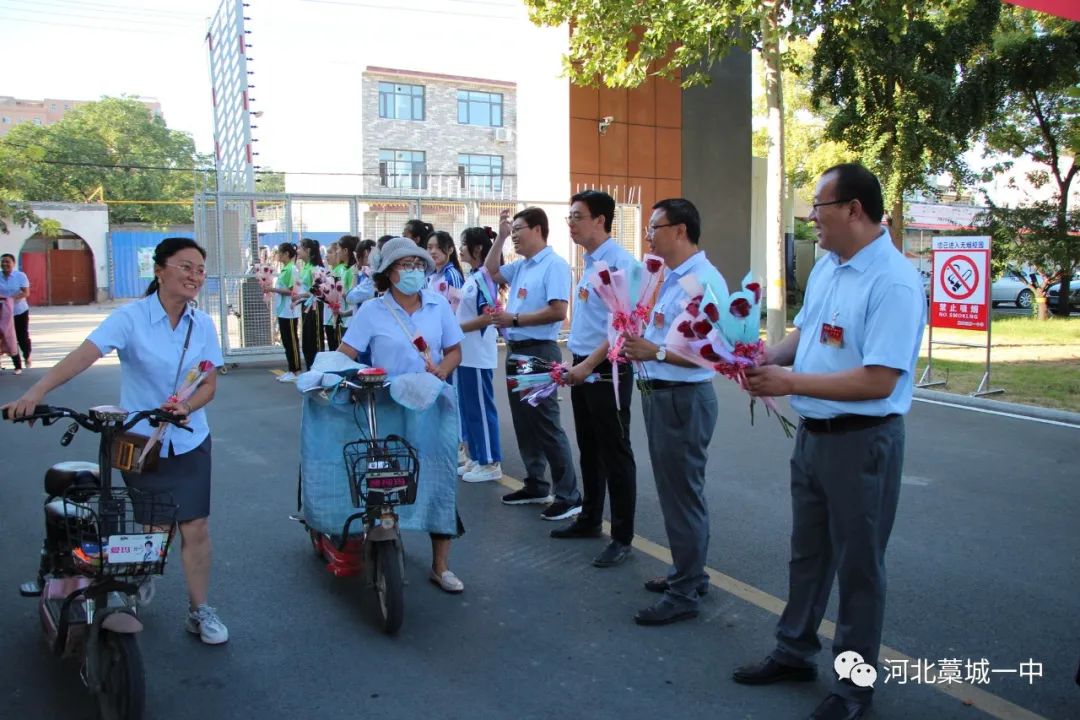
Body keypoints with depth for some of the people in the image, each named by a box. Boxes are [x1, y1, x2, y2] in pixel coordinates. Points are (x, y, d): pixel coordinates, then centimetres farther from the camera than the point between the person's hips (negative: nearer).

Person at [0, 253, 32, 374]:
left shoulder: (21, 275, -7)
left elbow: (26, 292, -14)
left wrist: (12, 298, -28)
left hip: (20, 311, -2)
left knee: (23, 337, 0)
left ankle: (26, 356, 32)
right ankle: (17, 366, 13)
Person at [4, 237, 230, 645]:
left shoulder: (202, 324, -2)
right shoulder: (131, 317, -14)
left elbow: (209, 385, 0)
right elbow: (84, 355, -28)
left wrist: (187, 406, -20)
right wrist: (35, 392, -41)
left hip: (189, 443, 2)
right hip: (138, 442, -2)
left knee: (195, 527, 0)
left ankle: (199, 611, 15)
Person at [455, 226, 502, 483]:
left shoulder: (484, 277, -15)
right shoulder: (471, 277, 13)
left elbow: (487, 317, -21)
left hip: (478, 354, -10)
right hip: (466, 353, 10)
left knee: (481, 408, -2)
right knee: (468, 407, 14)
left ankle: (491, 463, 8)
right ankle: (476, 458, 24)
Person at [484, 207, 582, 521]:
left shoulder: (554, 264, -14)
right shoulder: (521, 266, 13)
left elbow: (558, 311, -23)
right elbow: (491, 272, 25)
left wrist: (514, 319, -17)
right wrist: (499, 237, 14)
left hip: (539, 353, -9)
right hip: (516, 352, 9)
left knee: (546, 426, -7)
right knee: (524, 424, 14)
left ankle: (569, 496, 0)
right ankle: (536, 485, 26)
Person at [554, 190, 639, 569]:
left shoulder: (619, 262, -15)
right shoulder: (589, 262, 13)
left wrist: (589, 364, -21)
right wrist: (576, 363, 16)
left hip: (607, 370, -9)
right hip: (583, 369, 9)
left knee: (615, 455, 0)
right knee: (589, 450, 18)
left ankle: (622, 537, 10)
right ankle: (590, 519, 32)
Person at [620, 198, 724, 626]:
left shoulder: (704, 281, -18)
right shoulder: (666, 278, 12)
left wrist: (656, 352, -26)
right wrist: (634, 345, 7)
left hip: (683, 399, -10)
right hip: (656, 394, 10)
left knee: (683, 495, 1)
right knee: (671, 491, 20)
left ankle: (684, 594, 15)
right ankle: (687, 573, 36)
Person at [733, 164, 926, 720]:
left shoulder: (893, 281, -21)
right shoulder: (825, 267, 6)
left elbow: (878, 381, -26)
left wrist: (790, 382, -22)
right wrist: (769, 357, -1)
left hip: (861, 442, -8)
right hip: (812, 433, 8)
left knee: (858, 565, 9)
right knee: (807, 553, 21)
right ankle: (794, 651, 39)